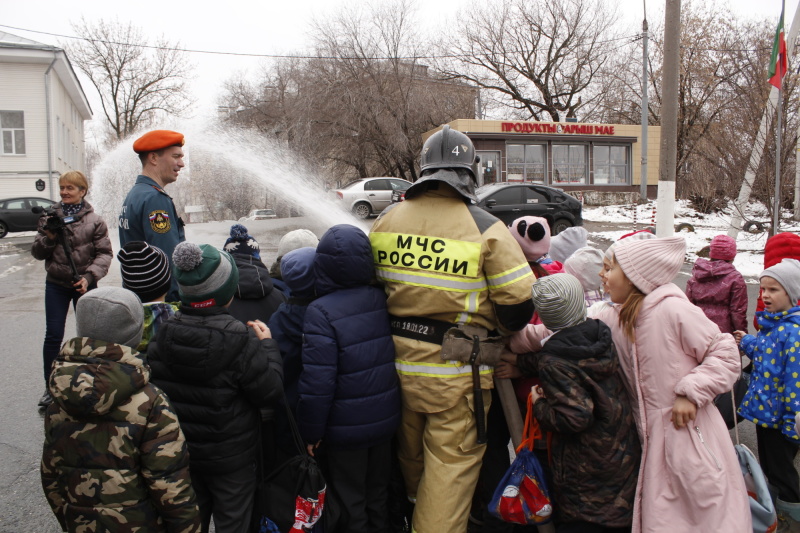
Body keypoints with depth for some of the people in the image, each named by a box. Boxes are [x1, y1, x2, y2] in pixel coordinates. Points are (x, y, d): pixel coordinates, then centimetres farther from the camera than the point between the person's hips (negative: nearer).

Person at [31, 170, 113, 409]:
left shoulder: (94, 220, -5)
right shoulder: (51, 217, 2)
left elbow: (104, 253, -6)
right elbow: (37, 253, 4)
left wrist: (90, 276, -19)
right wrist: (48, 237, -15)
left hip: (84, 285, -1)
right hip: (56, 284, 1)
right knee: (53, 335, -1)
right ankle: (50, 387, 11)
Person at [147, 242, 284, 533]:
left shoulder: (163, 334, -10)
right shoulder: (240, 341, -25)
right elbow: (270, 391, -19)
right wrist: (267, 345, -8)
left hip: (180, 453, 5)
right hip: (231, 457, -4)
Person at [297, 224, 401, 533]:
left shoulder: (321, 311, -22)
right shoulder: (382, 300, -4)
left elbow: (318, 380, -23)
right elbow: (387, 358, 6)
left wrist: (311, 431, -11)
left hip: (345, 428, -5)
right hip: (385, 419, 6)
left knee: (350, 502, 14)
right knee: (378, 494, 24)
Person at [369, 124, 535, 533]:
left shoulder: (386, 220, 0)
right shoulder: (485, 228, -14)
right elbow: (518, 302, -12)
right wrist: (500, 331, 9)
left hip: (397, 362, 6)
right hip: (456, 372, -5)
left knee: (410, 456, 25)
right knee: (451, 463, 10)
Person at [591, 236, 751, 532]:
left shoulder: (672, 309, -16)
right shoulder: (611, 317, 2)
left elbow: (725, 354, -11)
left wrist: (691, 392, -19)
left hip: (690, 435, -6)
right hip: (651, 439, 6)